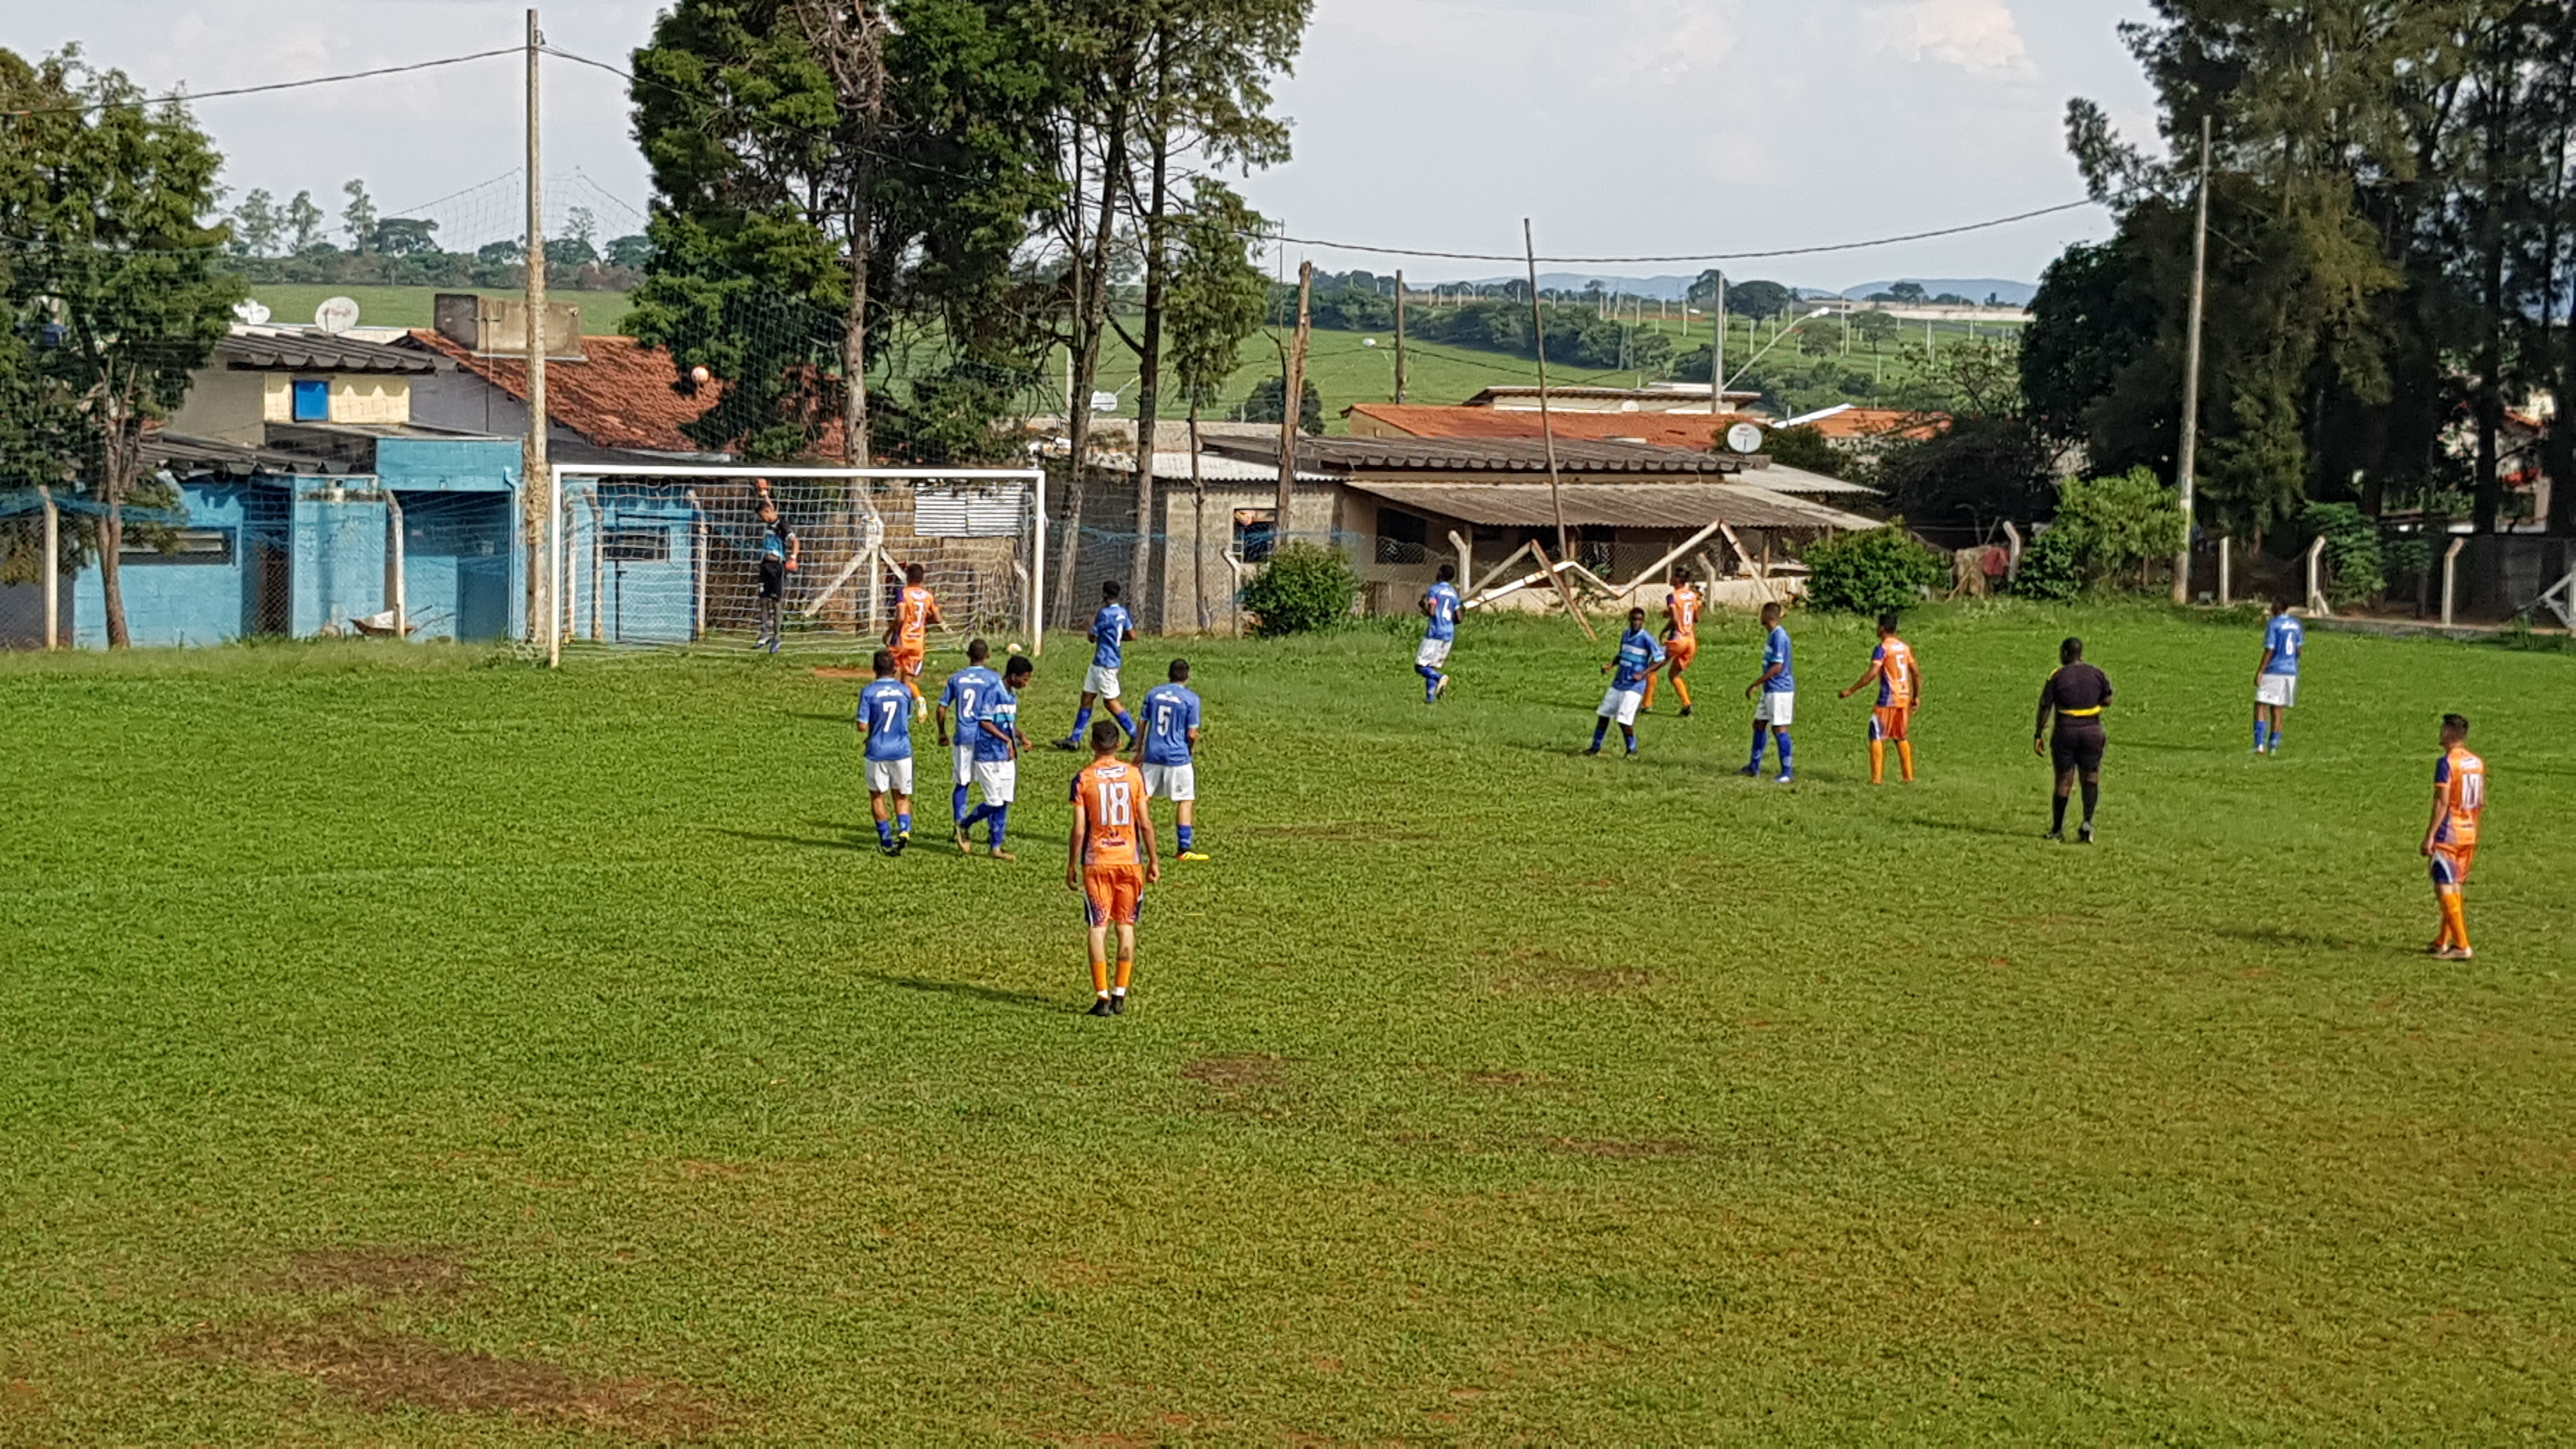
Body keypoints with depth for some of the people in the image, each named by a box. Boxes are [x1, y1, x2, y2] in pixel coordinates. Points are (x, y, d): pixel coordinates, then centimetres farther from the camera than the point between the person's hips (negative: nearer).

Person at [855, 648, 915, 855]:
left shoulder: (869, 692, -9)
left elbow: (863, 726, -11)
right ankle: (904, 829, -11)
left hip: (878, 751, -2)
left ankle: (887, 842, 12)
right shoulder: (905, 691, 1)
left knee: (877, 796, 13)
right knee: (901, 795, 15)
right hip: (902, 750, 2)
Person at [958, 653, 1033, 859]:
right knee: (995, 802, -7)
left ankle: (997, 847, 12)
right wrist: (1006, 739, -22)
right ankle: (964, 827, 16)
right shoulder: (994, 693, -16)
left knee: (1005, 802, 6)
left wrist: (1020, 736, 3)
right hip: (989, 757, -8)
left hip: (1007, 757, 8)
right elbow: (985, 722, -20)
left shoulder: (1013, 695, 12)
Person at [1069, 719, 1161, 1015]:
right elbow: (1146, 824, 0)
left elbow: (1078, 831, -7)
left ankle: (1102, 997, -1)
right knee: (1126, 926, 11)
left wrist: (1072, 866, 2)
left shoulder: (1084, 779, -6)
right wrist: (1154, 860, 9)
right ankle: (1120, 994, 11)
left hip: (1096, 862, -2)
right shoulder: (1134, 775, -1)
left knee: (1099, 928, 2)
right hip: (1129, 860, 2)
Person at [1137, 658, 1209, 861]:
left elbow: (1143, 724, 8)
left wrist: (1139, 751, 19)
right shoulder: (1190, 698, -8)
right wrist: (1192, 750, 10)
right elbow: (1192, 734, -9)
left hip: (1153, 754, 4)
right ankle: (1185, 847, 3)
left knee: (1143, 798, 12)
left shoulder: (1153, 693, 5)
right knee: (1186, 800, 5)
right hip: (1178, 757, -4)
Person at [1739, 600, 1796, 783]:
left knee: (1779, 728, -6)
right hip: (1770, 689, 10)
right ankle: (1755, 768, 21)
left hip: (1779, 690, -10)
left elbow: (1777, 667, -23)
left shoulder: (1779, 636, -19)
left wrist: (1755, 685, -20)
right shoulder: (1772, 635, 12)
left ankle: (1788, 771, 0)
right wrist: (1760, 685, 23)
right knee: (1759, 724, 14)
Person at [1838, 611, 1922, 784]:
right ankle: (1909, 776, 16)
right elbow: (1917, 673, 13)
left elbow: (1872, 673, -21)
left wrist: (1851, 690, -18)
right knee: (1902, 738, 17)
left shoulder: (1882, 649, -11)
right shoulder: (1905, 647, 11)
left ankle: (1877, 778, -7)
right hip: (1905, 699, 7)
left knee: (1877, 737, -1)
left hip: (1888, 700, -7)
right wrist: (1917, 696, 22)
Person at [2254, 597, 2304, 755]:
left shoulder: (2273, 625, -11)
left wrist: (2259, 672, -13)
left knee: (2261, 707, -4)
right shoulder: (2297, 625, 9)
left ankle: (2260, 744, -18)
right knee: (2278, 709, 12)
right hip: (2291, 671, 6)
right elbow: (2300, 649, 12)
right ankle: (2273, 745, 11)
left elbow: (2269, 650, -15)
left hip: (2273, 672, -6)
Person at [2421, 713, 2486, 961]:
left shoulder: (2446, 763, -14)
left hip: (2448, 835, -8)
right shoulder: (2477, 763, 9)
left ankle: (2462, 947, -11)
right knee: (2456, 889, 17)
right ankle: (2444, 942, 25)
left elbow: (2442, 802, -19)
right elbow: (2482, 803, 14)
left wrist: (2430, 835, -17)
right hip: (2469, 834, 8)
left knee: (2446, 890, -6)